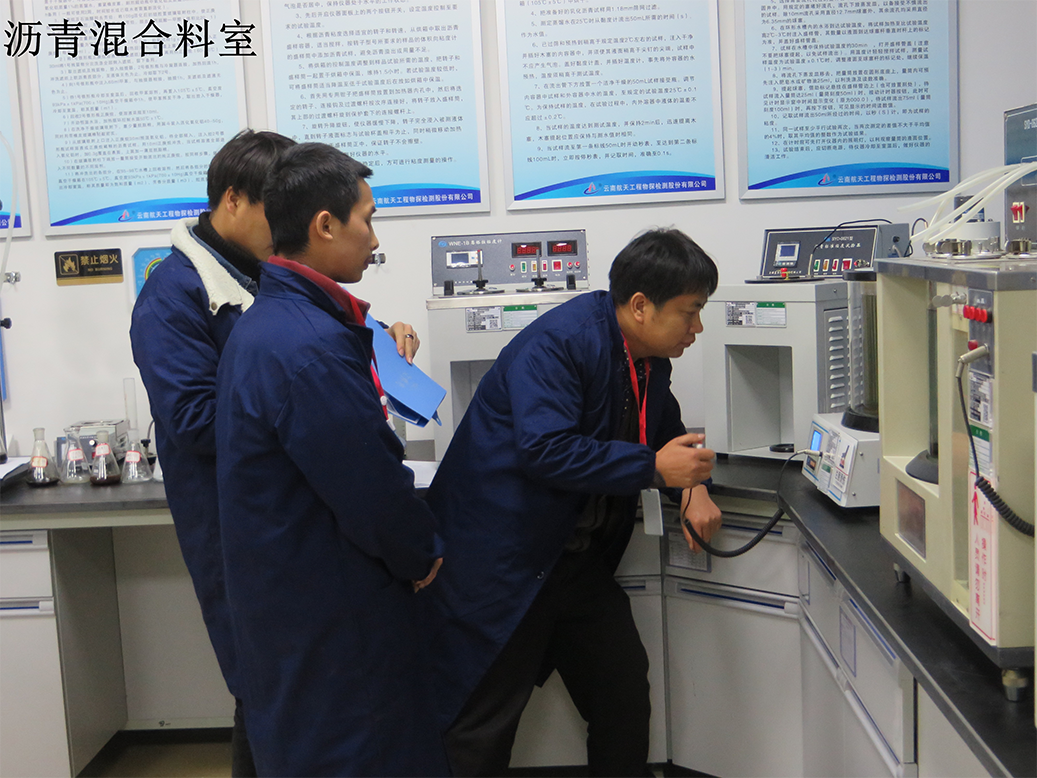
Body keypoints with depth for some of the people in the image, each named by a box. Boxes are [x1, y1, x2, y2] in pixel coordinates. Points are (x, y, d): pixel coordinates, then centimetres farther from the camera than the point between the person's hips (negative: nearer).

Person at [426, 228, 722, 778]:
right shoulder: (561, 341, -21)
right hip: (500, 559, -9)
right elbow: (544, 449, -31)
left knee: (624, 686, 16)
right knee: (486, 719, 1)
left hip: (577, 559, 9)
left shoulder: (651, 361, 7)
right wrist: (654, 468, -24)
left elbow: (665, 431, 25)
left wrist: (693, 482, 3)